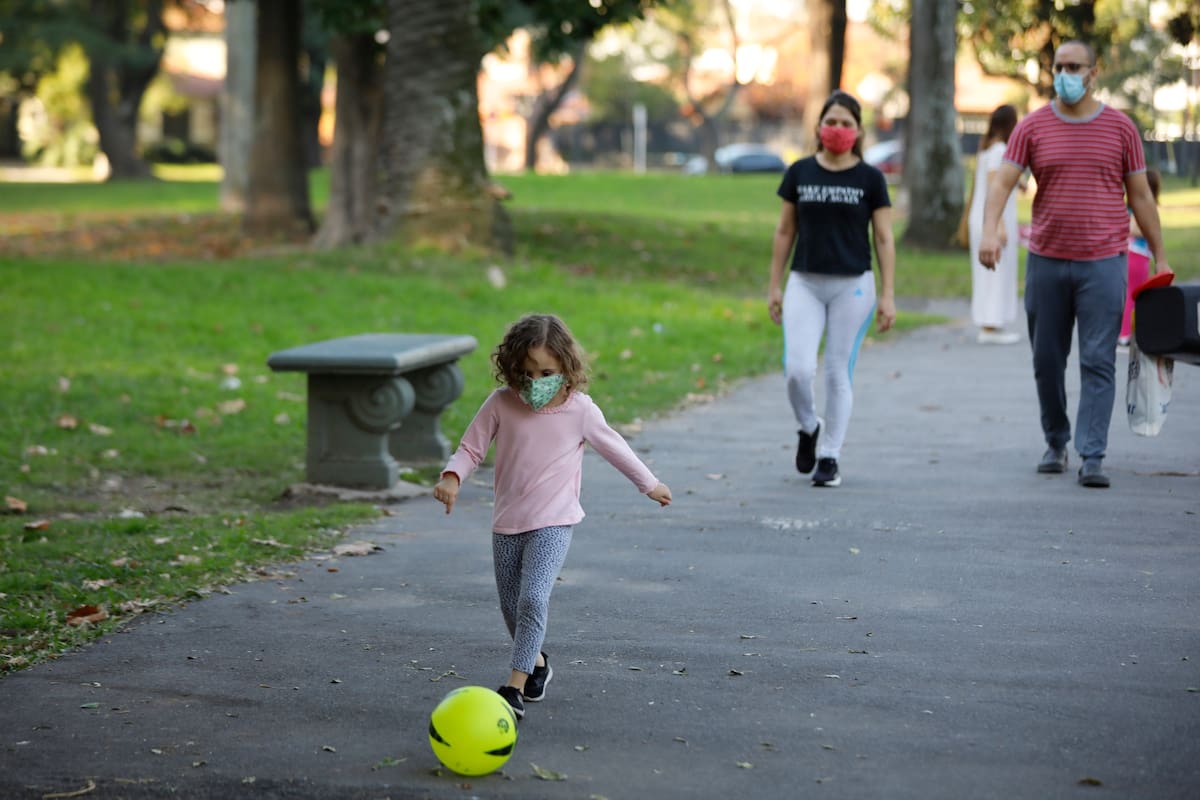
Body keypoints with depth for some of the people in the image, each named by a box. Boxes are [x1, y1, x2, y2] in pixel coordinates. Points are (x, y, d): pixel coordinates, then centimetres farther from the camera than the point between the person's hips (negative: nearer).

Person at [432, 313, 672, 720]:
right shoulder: (500, 404, -7)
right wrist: (451, 477, -22)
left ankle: (515, 687, -20)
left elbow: (612, 446, 8)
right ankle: (536, 663, 39)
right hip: (507, 523, 3)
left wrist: (649, 483, 20)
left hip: (553, 523, -3)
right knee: (511, 606, 14)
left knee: (533, 599, -20)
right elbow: (470, 448, -1)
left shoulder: (579, 409, -8)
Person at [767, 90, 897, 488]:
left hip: (853, 285, -1)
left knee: (838, 373, 2)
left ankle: (830, 456, 14)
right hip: (804, 283, 1)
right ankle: (808, 428, 19)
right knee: (798, 369, -11)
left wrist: (888, 295, -3)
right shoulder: (800, 172, 5)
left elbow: (884, 239, 2)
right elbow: (785, 232, 10)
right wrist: (774, 286, 8)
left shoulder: (870, 178, 0)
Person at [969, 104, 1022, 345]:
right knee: (997, 273, -5)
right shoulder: (1000, 150, -14)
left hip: (979, 217, 9)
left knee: (986, 275, 12)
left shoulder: (984, 148, 12)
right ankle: (991, 327, -5)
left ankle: (989, 325, 16)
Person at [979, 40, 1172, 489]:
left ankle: (1092, 457, -6)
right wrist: (990, 231, -23)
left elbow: (1140, 196, 8)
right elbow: (1002, 183, -5)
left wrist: (1160, 257, 8)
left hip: (1103, 263, -1)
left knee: (1098, 362, -6)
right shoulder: (1032, 127, 3)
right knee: (1047, 360, 9)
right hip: (1046, 261, 1)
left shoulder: (1120, 128, 4)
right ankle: (1055, 443, 26)